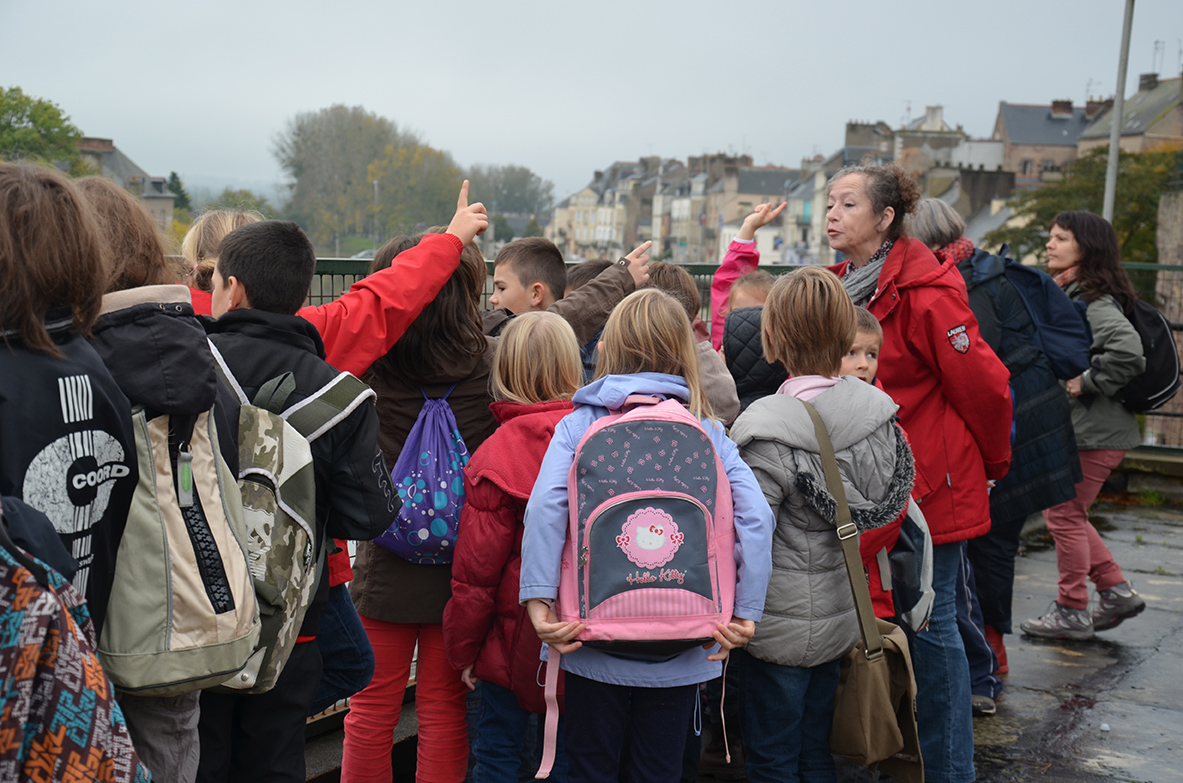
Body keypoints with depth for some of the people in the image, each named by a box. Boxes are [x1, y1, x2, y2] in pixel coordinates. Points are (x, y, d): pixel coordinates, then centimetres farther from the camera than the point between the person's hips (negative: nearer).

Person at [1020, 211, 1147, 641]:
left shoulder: (1094, 302, -18)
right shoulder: (1066, 296, 12)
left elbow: (1128, 352, -31)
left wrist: (1086, 382, -21)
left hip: (1095, 430, -10)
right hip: (1075, 426, 10)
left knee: (1065, 514, -1)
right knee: (1064, 511, 15)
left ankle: (1071, 612, 12)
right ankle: (1117, 591, 23)